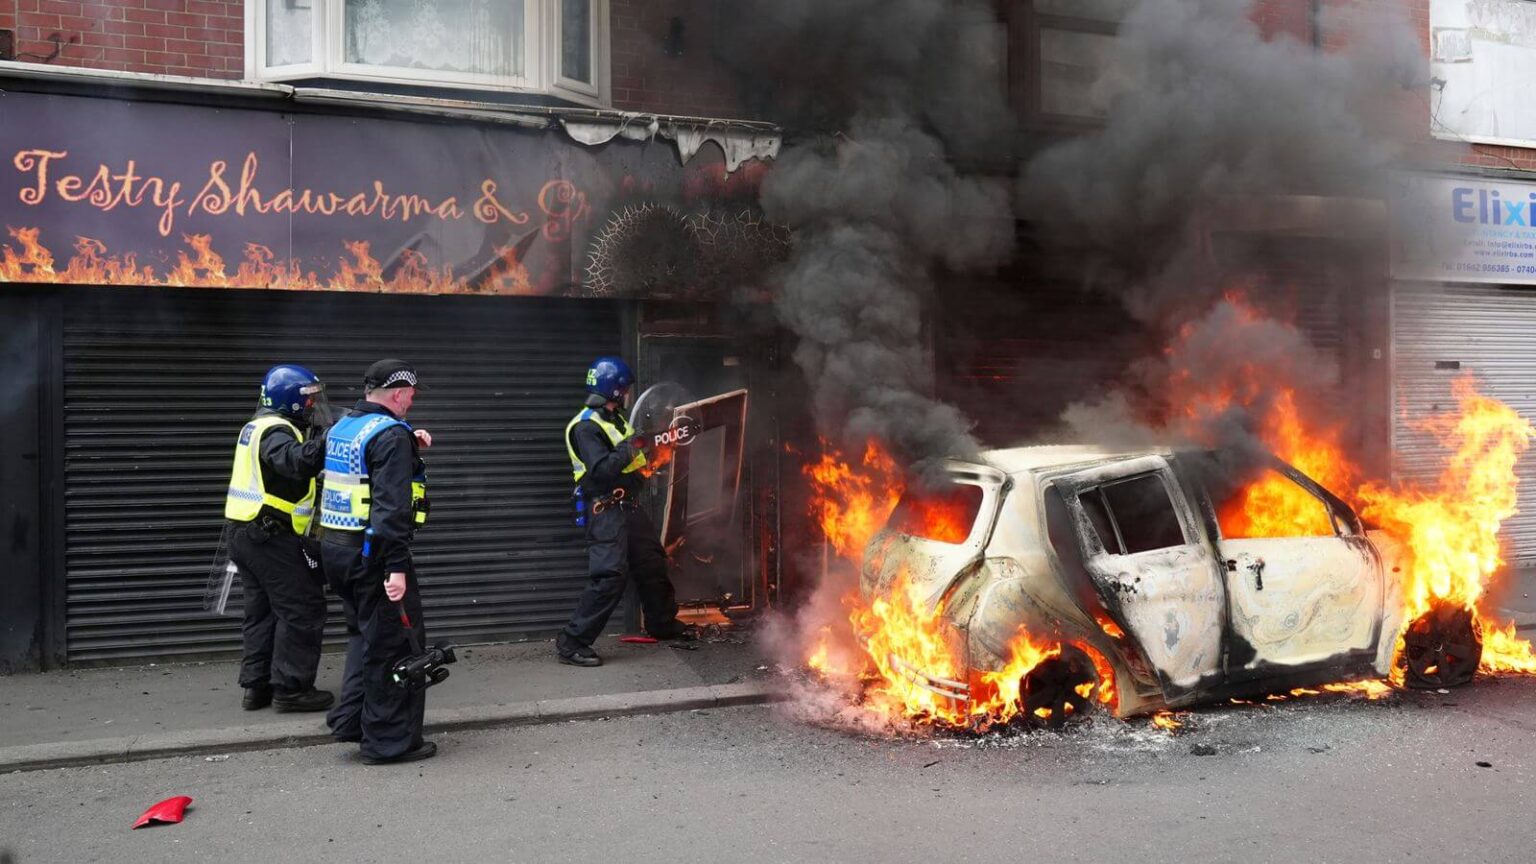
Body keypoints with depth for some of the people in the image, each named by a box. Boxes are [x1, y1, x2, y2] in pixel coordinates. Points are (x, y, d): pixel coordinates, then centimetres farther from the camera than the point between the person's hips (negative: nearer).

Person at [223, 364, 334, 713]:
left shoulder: (257, 428, 18)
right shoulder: (277, 431, -15)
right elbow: (293, 460, -37)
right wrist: (328, 443, -46)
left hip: (242, 531, 10)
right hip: (270, 537, -10)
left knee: (261, 611, 16)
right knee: (302, 609, -4)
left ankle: (256, 686, 19)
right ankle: (290, 687, -2)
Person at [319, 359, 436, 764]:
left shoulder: (342, 427, 13)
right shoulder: (391, 434, -16)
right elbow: (392, 506, -24)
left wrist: (409, 443, 19)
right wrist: (396, 567, -27)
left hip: (336, 548, 9)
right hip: (372, 553, -9)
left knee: (365, 635, 24)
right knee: (395, 643, 1)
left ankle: (351, 718, 23)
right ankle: (390, 740, 6)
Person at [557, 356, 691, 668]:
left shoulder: (615, 419, 15)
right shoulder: (585, 427, -16)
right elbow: (602, 470, -27)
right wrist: (628, 448, -20)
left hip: (629, 506, 10)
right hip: (606, 510, -10)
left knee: (652, 564, 19)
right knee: (610, 576, -16)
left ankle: (662, 622, 39)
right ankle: (572, 642, -11)